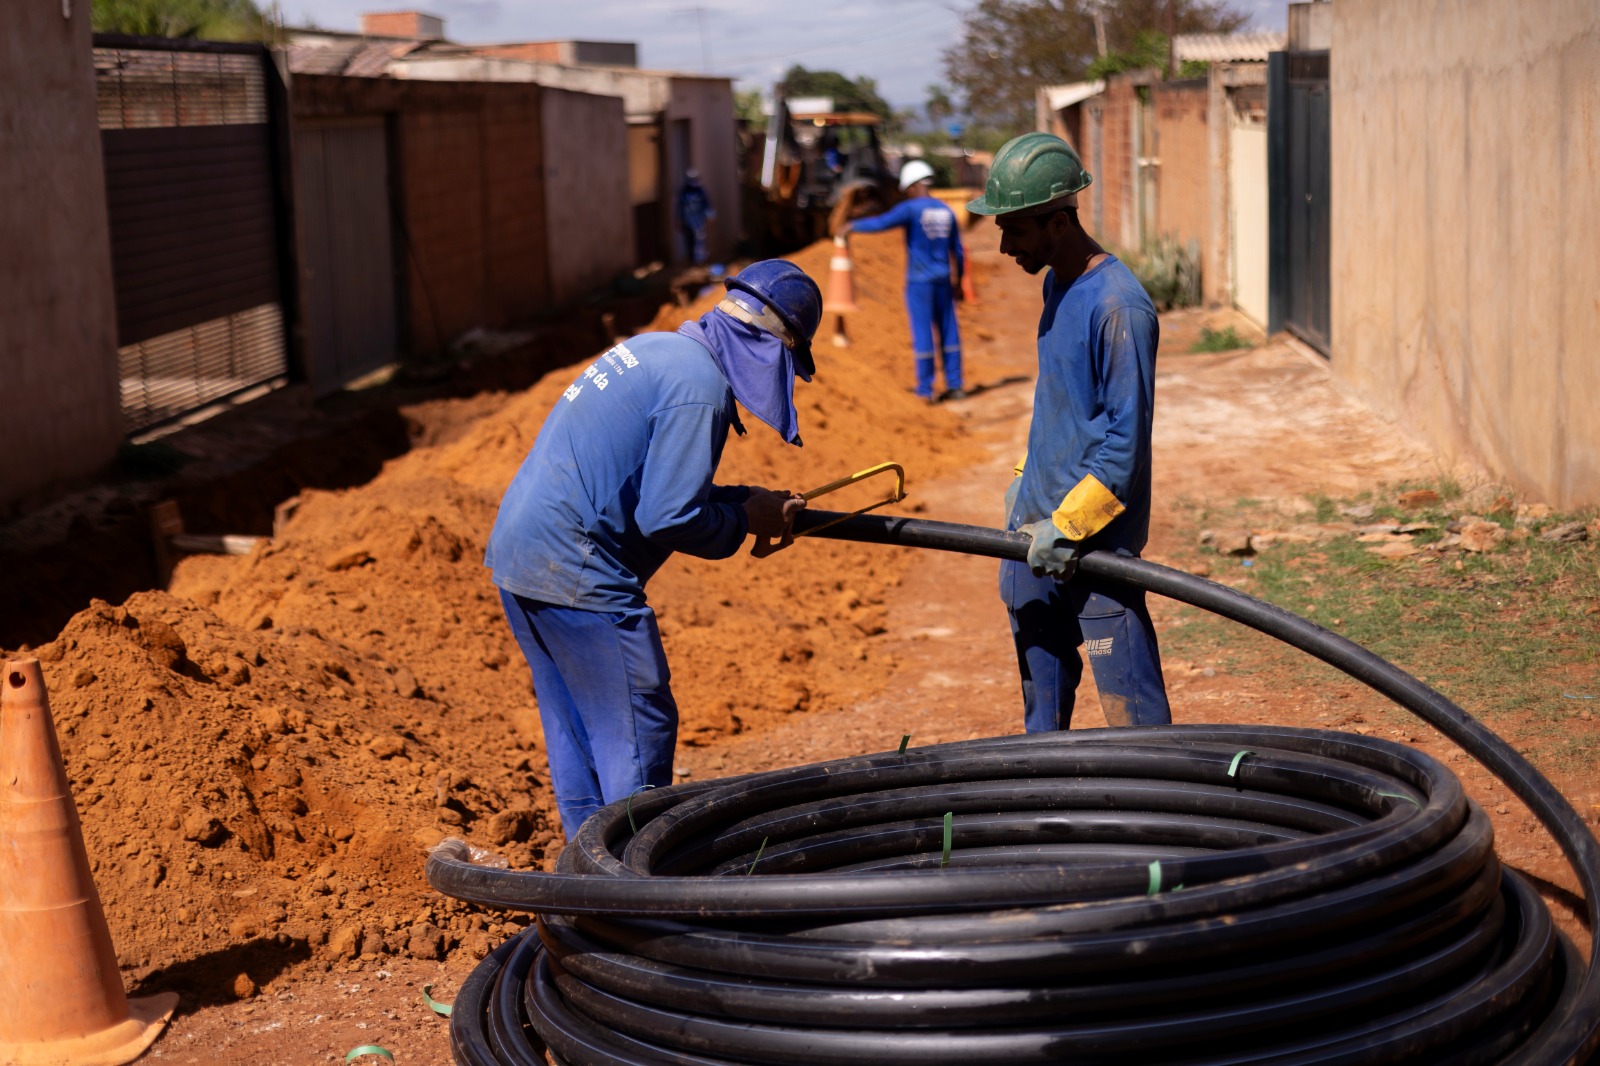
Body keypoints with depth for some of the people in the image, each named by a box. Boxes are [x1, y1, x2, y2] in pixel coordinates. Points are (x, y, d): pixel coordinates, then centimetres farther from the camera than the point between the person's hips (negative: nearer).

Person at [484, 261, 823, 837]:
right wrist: (747, 521, -3)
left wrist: (745, 499, 14)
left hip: (517, 550, 10)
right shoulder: (700, 385, -16)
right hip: (576, 573, -10)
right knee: (639, 730, -1)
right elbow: (667, 519, -20)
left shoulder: (654, 349, 14)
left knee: (576, 732, 17)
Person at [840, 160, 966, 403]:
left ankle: (926, 389, 1)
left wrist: (852, 226, -8)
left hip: (918, 282, -5)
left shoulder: (911, 209, -10)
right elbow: (957, 251, 12)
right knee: (948, 332, 11)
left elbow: (881, 223, -22)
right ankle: (954, 385, 11)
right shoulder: (946, 212, 8)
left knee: (923, 334, -2)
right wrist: (957, 280, 23)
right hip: (943, 281, 5)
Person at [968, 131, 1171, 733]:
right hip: (1035, 531, 9)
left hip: (1094, 545, -9)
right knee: (1042, 703, 18)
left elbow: (1126, 441, -19)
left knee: (1132, 712, -6)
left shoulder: (1118, 306, -19)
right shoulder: (1056, 283, 10)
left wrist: (1068, 524, -19)